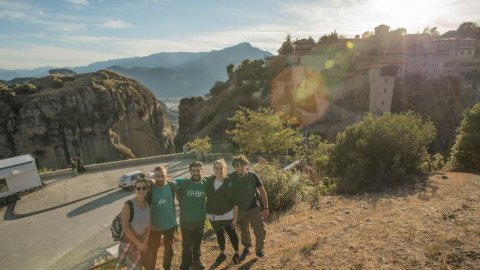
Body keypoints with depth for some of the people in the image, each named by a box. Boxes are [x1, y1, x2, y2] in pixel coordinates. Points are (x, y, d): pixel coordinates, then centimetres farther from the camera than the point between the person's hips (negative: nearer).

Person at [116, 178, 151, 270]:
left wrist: (145, 242, -7)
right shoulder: (128, 205, -26)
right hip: (129, 239, -4)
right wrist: (138, 243, -17)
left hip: (142, 239, 5)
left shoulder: (148, 204, -10)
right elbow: (125, 228, -23)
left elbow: (148, 225, -2)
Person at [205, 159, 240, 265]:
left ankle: (236, 254, 33)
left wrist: (235, 218, -12)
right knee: (219, 235, 20)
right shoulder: (209, 180, -4)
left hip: (227, 215, -4)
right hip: (213, 215, 4)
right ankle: (222, 253, 41)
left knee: (231, 234, 10)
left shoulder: (229, 183, -13)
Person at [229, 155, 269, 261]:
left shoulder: (253, 176, -18)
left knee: (260, 230, -2)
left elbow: (262, 191, -9)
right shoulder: (230, 177, -17)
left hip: (254, 208, -1)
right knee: (244, 231, 19)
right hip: (240, 210, 1)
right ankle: (246, 248, 45)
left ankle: (259, 250, 26)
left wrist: (266, 208, -7)